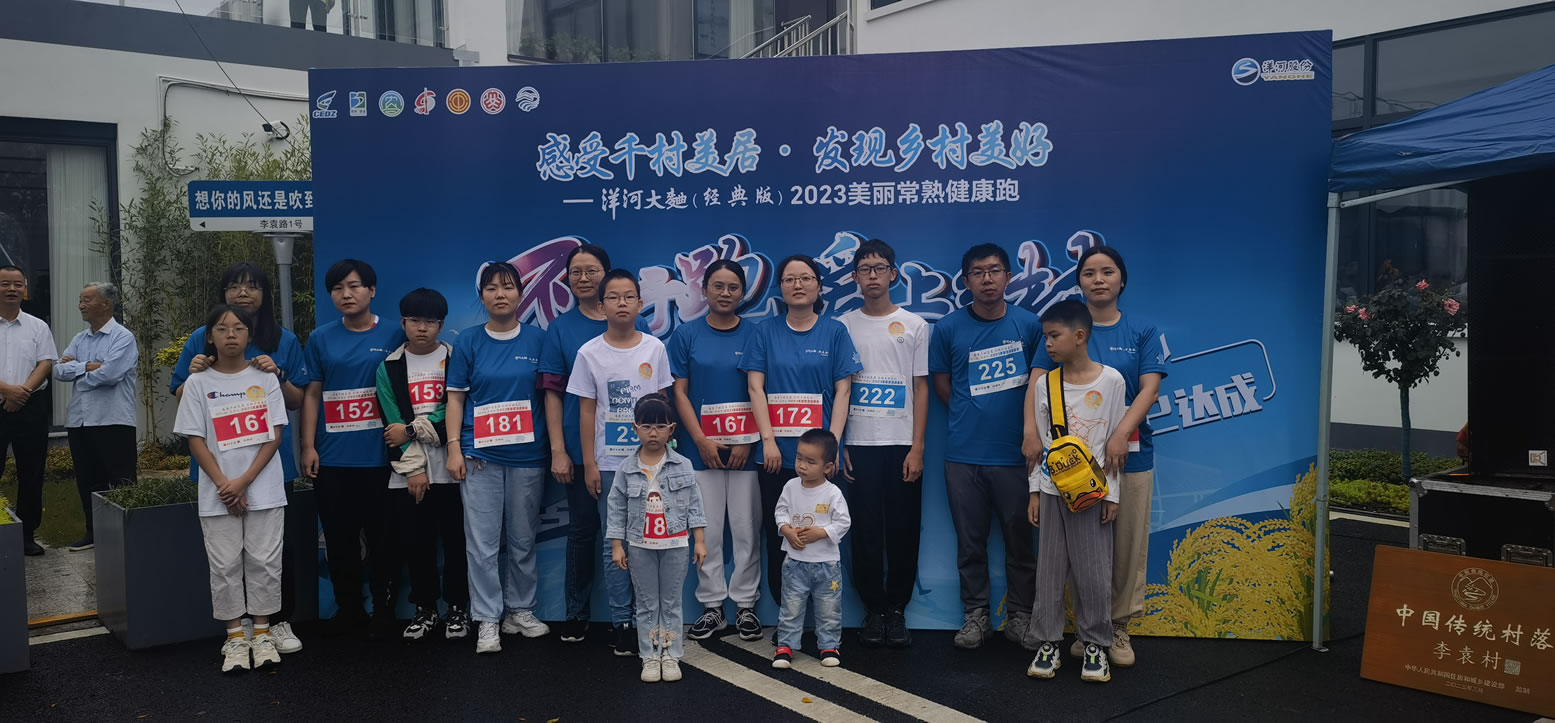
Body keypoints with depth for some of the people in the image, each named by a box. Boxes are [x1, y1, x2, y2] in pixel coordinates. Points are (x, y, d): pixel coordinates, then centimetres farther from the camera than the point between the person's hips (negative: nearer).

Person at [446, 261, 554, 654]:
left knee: (523, 540, 9)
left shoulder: (538, 340, 4)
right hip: (481, 455, -1)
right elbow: (456, 397, 4)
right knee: (483, 542, -1)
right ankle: (487, 620, 9)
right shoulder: (468, 341, 3)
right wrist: (454, 448, -4)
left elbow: (549, 396, 5)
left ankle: (520, 611, 24)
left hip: (527, 455, 1)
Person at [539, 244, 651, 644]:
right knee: (581, 530, 10)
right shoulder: (560, 329, 4)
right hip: (580, 449, 1)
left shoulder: (636, 326, 4)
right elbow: (553, 392, 2)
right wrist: (558, 450, -4)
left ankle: (622, 618, 11)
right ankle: (576, 614, 24)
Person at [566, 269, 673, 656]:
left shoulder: (654, 348, 2)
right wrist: (589, 464, -2)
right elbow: (586, 412, 0)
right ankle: (622, 621, 15)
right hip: (609, 463, -1)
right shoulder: (589, 353, -2)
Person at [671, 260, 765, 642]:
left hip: (746, 447, 0)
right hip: (702, 448, 0)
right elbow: (680, 392, 2)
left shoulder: (754, 334, 3)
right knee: (707, 530, 5)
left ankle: (745, 604, 16)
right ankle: (712, 606, 16)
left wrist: (748, 441, -8)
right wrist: (702, 440, -7)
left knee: (747, 529, 4)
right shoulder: (687, 334, 3)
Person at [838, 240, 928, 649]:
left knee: (903, 531, 2)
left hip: (901, 446, 0)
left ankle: (897, 610, 15)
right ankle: (874, 610, 14)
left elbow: (921, 389, 3)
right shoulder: (843, 326, 8)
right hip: (859, 445, 0)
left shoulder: (914, 325, 6)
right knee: (866, 531, 2)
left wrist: (917, 448, -5)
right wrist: (836, 444, 0)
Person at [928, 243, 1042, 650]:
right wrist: (973, 417, 3)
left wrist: (1029, 430, 4)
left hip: (1015, 452, 0)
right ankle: (976, 614, 21)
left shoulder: (1029, 325, 1)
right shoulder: (948, 328, 1)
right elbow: (941, 384, 9)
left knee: (1020, 537, 7)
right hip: (964, 453, 0)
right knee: (970, 540, 8)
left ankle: (1020, 614, 21)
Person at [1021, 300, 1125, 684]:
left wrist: (1113, 494, -3)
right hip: (1053, 489, 2)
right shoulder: (1044, 383, 2)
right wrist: (1034, 491, 3)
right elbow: (1039, 443, 6)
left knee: (1094, 569, 3)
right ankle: (1048, 642, 15)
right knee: (1050, 567, 6)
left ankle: (1095, 644, 17)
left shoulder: (1111, 380, -5)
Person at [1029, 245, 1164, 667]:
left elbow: (1149, 389, -6)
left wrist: (1121, 434, -21)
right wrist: (1031, 431, -18)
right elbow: (1038, 383, -2)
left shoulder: (1142, 332, 5)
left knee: (1128, 542, 4)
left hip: (1129, 454, 0)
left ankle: (1119, 628, 18)